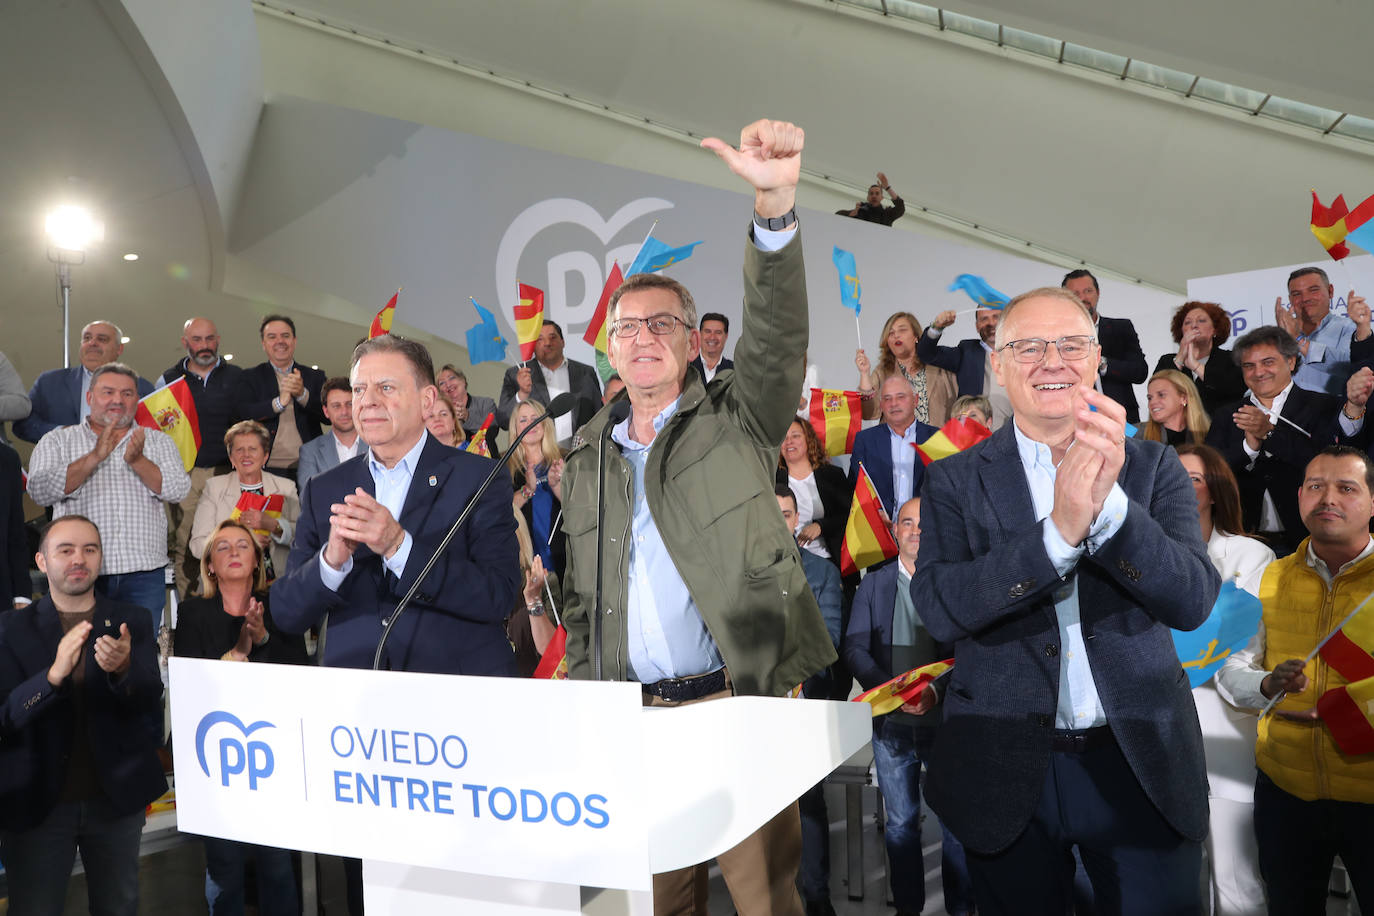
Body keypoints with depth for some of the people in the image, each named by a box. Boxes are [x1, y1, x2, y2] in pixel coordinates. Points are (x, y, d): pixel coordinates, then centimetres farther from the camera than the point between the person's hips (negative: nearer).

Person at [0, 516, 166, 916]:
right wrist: (54, 674, -32)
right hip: (37, 801, -1)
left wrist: (123, 668, -32)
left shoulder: (131, 621, -1)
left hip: (117, 797, 1)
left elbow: (152, 702, -10)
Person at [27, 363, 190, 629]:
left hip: (144, 571, 1)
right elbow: (40, 490, -5)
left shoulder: (158, 442, 14)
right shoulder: (57, 441, 11)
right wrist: (94, 457, -16)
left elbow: (178, 490, -1)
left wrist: (138, 461, -17)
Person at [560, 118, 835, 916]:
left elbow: (778, 331, -16)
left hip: (741, 701, -3)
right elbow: (581, 601, 17)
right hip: (636, 715, 4)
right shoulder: (589, 462, 13)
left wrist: (776, 205, -30)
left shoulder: (734, 421, 3)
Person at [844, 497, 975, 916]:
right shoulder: (873, 584, 7)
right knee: (900, 823, 11)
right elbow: (855, 647, 2)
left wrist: (938, 689, -19)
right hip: (891, 723, 2)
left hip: (946, 719, -2)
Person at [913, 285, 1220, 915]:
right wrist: (1059, 531, -29)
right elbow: (938, 608, -18)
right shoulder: (955, 480, -4)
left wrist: (1110, 504, -28)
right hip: (1006, 773, 0)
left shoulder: (1152, 467, 0)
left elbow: (1193, 601, -12)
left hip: (1142, 767, 1)